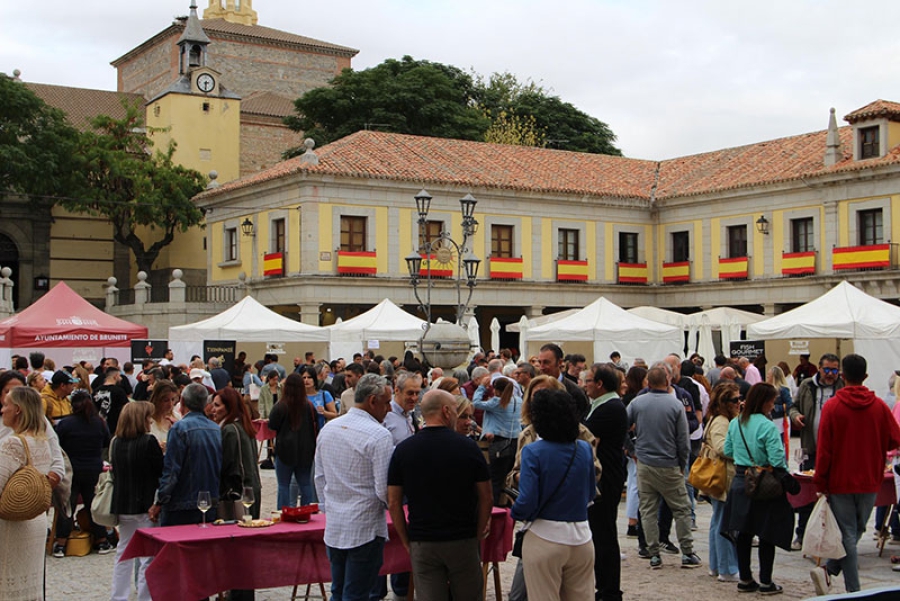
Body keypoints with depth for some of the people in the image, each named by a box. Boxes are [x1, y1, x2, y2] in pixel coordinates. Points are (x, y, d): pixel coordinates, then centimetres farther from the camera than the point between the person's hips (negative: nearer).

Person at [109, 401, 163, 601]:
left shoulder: (116, 443, 4)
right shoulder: (149, 441, -15)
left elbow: (115, 471, 14)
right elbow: (162, 470, -13)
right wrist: (163, 452, 4)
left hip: (123, 504, 7)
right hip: (146, 504, -6)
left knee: (124, 552, 16)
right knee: (147, 555, 1)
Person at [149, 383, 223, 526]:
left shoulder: (180, 428, -13)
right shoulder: (216, 429, 7)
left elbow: (171, 470, -15)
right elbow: (220, 468, 13)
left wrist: (159, 503, -8)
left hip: (182, 509, -6)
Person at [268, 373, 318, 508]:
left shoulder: (280, 407, -13)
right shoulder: (309, 406, -4)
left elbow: (272, 426, -4)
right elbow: (316, 428, 3)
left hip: (285, 451, -3)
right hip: (305, 451, 3)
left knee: (283, 485, 5)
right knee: (305, 484, 11)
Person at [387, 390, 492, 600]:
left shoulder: (403, 450, -3)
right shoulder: (468, 447, -7)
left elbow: (393, 503, -1)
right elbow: (485, 498, -2)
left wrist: (406, 542, 7)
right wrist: (479, 533, 9)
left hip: (421, 543, 1)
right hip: (463, 541, -1)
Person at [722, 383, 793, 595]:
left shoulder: (735, 423, 3)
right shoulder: (767, 427, -16)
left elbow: (728, 451, 12)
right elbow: (777, 461, -20)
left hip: (740, 482, 6)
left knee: (743, 533, 11)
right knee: (767, 534, 6)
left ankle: (745, 579, 19)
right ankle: (766, 581, 12)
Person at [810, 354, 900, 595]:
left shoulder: (832, 406, -11)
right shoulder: (879, 406, -4)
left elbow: (824, 449, -11)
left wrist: (820, 482, -3)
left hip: (840, 482, -2)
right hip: (869, 482, 2)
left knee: (848, 535, 4)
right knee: (855, 532, 16)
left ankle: (853, 590, 3)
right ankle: (829, 570, 4)